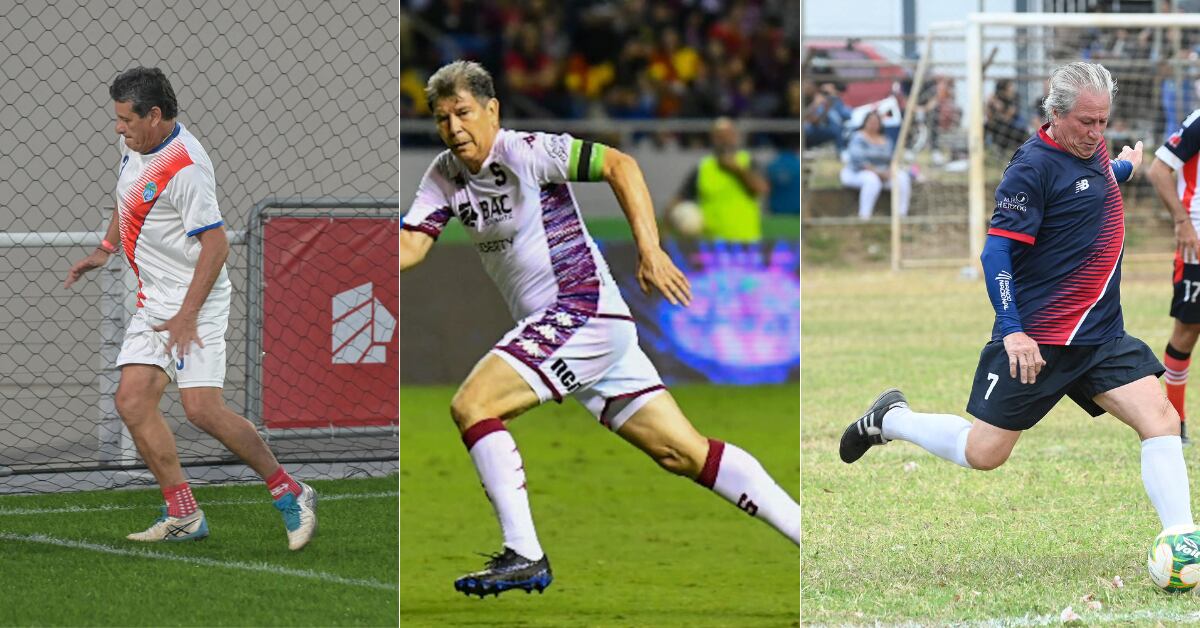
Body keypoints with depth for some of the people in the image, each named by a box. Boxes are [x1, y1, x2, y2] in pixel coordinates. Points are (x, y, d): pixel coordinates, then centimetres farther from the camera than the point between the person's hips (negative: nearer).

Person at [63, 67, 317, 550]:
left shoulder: (185, 167, -23)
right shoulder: (134, 145, 5)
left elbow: (216, 245, -23)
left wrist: (187, 315, -23)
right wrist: (104, 250, 22)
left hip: (197, 301, -9)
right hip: (152, 301, 9)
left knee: (202, 408, -17)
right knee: (132, 401, -1)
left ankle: (289, 494, -1)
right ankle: (183, 517, 5)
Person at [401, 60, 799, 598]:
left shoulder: (523, 151, -11)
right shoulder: (444, 175, 11)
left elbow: (619, 164, -15)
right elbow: (409, 247, 3)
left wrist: (650, 251, -21)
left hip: (583, 311, -8)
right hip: (553, 328, 8)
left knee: (471, 406, -16)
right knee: (684, 453, 4)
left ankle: (523, 557, -14)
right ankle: (813, 539, 5)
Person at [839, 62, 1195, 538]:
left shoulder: (1092, 151, 8)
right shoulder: (1033, 167, -16)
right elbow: (996, 252, -19)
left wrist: (1125, 168, 41)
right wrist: (1012, 331, -26)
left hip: (1100, 335, 7)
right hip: (1035, 340, -7)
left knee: (1162, 422, -11)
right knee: (983, 454, 0)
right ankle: (890, 419, 26)